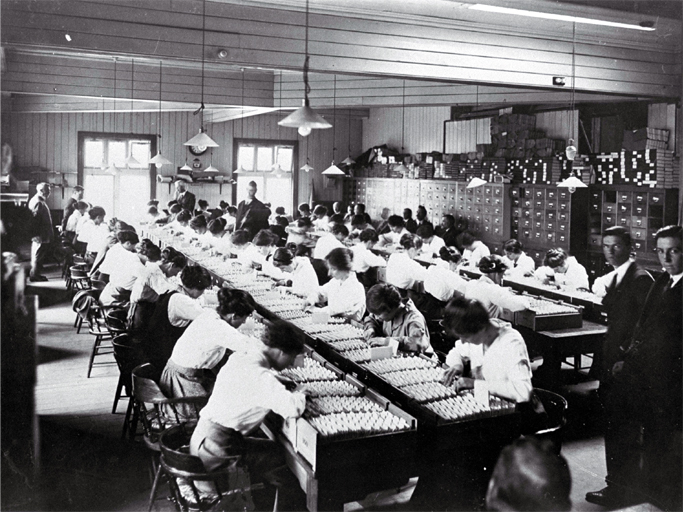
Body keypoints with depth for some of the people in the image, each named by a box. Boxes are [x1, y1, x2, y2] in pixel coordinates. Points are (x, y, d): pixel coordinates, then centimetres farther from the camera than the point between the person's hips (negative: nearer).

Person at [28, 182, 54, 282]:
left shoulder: (42, 202, 16)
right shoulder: (37, 202, -17)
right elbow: (34, 220, -23)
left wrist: (49, 234, 21)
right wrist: (36, 235, -24)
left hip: (44, 235, 10)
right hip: (40, 236, -10)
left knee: (40, 256, 15)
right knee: (37, 256, -3)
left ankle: (36, 274, 22)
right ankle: (34, 276, 3)